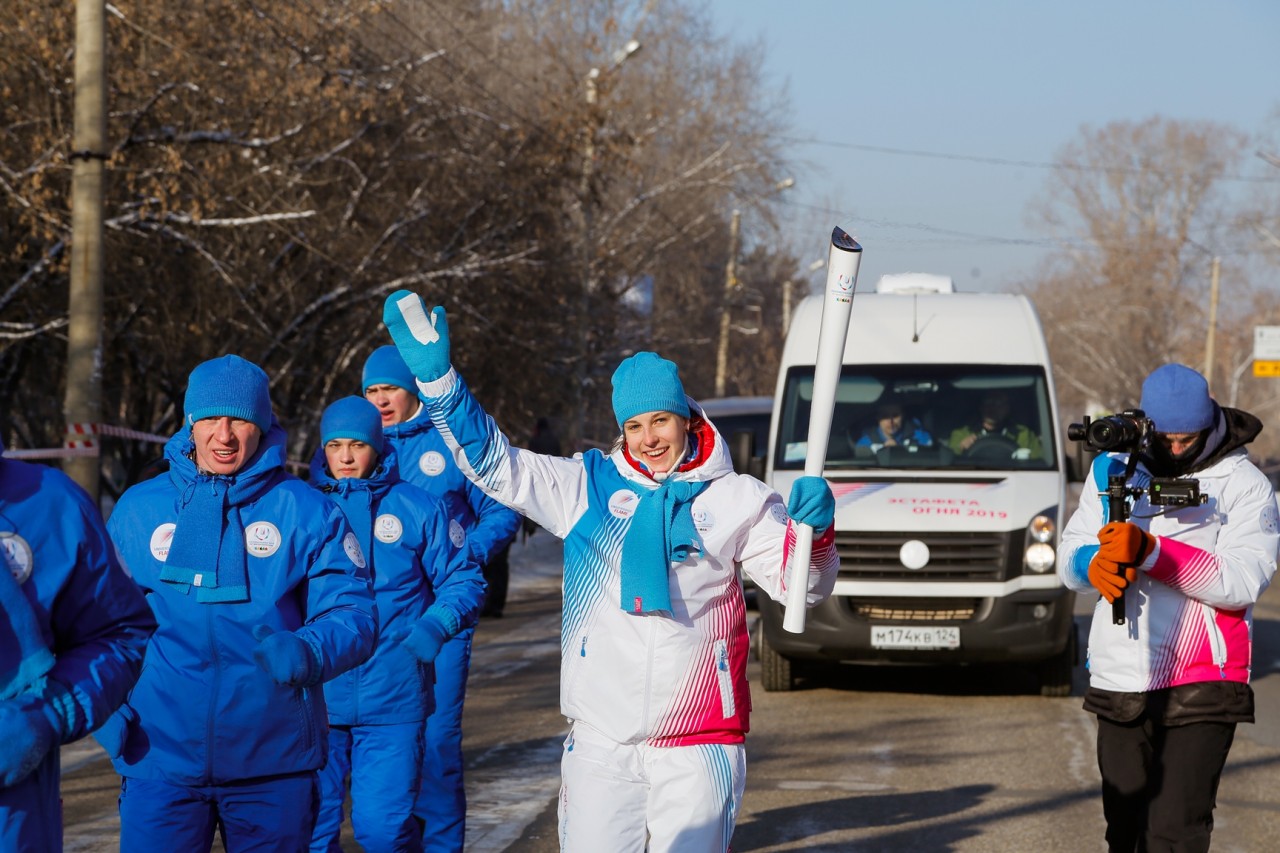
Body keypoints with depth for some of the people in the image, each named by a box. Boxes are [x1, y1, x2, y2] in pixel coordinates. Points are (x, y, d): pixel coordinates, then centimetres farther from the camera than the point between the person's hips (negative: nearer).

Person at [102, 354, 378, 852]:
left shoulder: (306, 512, -1)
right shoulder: (138, 509, 5)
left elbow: (351, 614, -6)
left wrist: (306, 652, -28)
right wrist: (110, 714, -4)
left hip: (274, 761, 0)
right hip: (160, 753, 1)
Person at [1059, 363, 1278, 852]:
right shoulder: (1112, 470, 10)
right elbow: (1069, 557, 7)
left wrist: (1149, 552, -28)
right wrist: (1095, 564, -18)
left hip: (1200, 691, -5)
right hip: (1118, 686, 5)